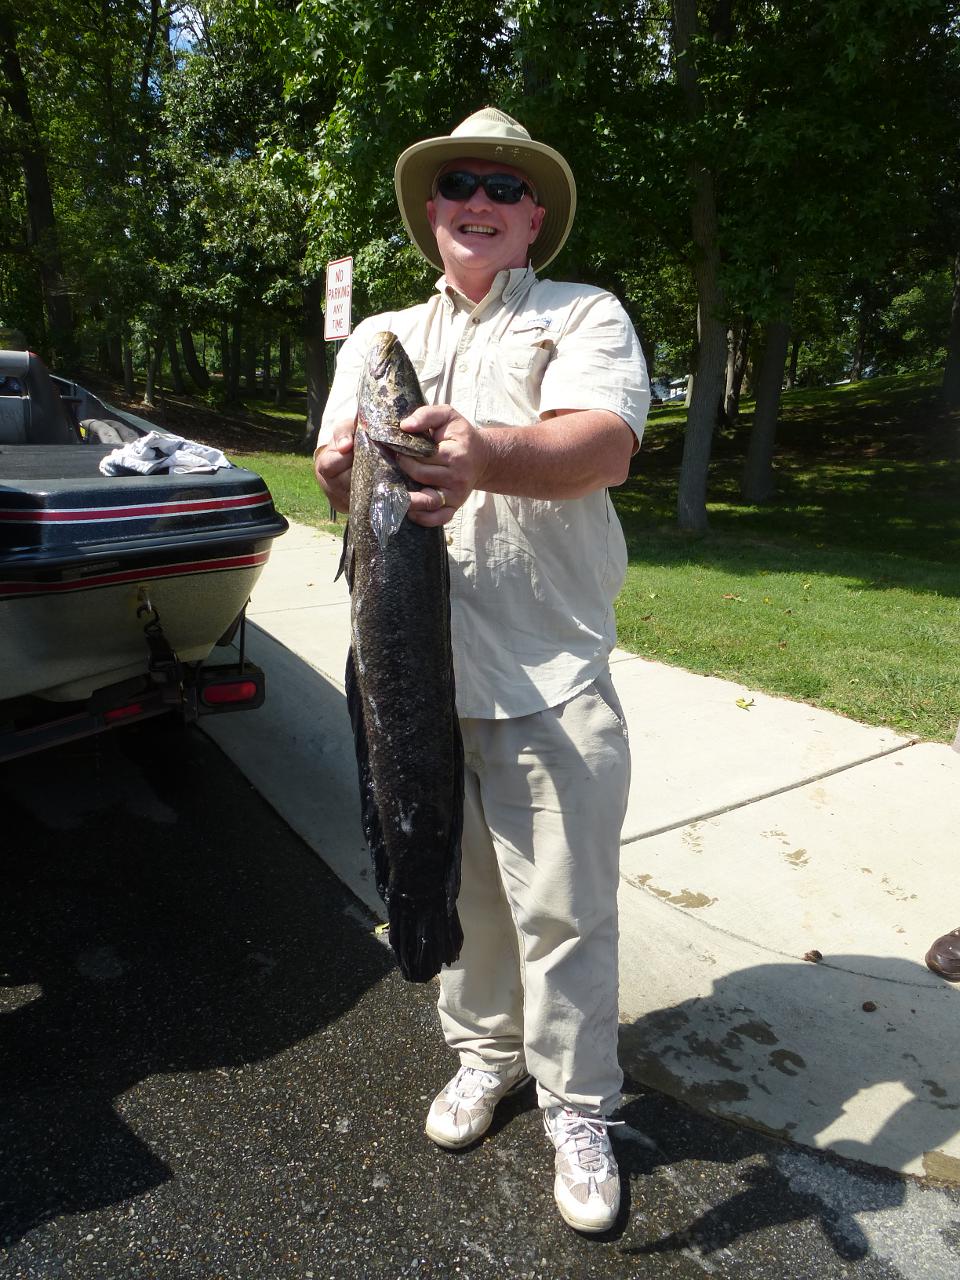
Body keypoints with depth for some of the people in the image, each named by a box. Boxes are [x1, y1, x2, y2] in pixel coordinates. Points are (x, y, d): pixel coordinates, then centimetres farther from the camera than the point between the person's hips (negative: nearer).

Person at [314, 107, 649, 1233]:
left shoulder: (586, 316, 3)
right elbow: (339, 470, 5)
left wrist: (487, 453, -36)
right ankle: (482, 1052, 40)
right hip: (415, 664, 4)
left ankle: (578, 1110, 25)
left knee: (562, 908, 4)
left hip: (547, 674, -3)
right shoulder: (378, 338, 17)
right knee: (456, 886, 17)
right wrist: (341, 471, -20)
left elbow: (608, 444, -16)